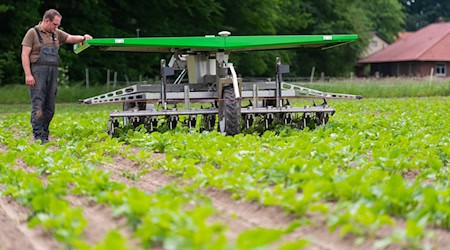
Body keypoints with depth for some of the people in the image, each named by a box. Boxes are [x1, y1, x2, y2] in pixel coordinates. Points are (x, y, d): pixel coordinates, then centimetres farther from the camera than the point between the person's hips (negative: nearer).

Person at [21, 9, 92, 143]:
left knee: (50, 107, 6)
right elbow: (25, 55, -5)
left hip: (53, 73, 6)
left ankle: (45, 136, 13)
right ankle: (38, 136, -11)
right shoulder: (33, 33, -1)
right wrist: (28, 74, -13)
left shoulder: (56, 34, 16)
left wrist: (83, 38, -8)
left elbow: (71, 38, 14)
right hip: (38, 72, -6)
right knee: (38, 105, -11)